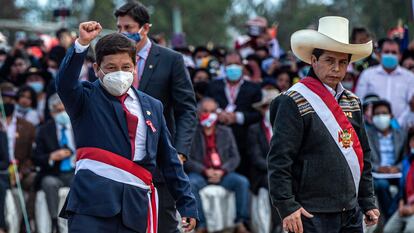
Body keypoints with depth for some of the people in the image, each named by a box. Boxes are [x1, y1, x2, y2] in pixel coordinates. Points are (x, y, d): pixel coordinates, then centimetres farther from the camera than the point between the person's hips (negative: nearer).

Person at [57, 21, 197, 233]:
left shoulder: (152, 107, 19)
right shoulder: (86, 99, 8)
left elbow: (169, 160, 22)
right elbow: (64, 84, -15)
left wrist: (187, 204, 18)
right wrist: (81, 44, -28)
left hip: (136, 203, 4)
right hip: (94, 196, -4)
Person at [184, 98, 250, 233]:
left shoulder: (226, 132, 19)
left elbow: (235, 157, 11)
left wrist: (222, 171, -8)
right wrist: (205, 171, -14)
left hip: (222, 175, 3)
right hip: (199, 175, -3)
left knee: (242, 182, -25)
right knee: (191, 184, -36)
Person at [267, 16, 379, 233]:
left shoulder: (352, 102, 16)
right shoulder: (294, 102, -7)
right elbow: (278, 159, -12)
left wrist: (367, 202, 16)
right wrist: (286, 206, -17)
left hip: (351, 213, 7)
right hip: (313, 214, -7)